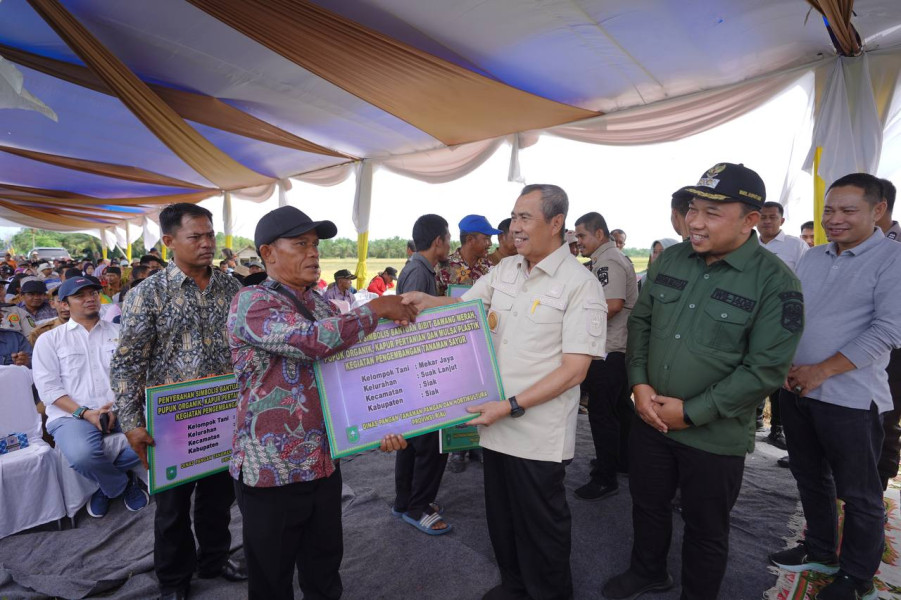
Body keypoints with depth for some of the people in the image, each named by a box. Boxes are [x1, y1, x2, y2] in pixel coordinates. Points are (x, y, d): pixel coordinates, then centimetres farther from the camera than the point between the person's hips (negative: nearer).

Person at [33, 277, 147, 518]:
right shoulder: (50, 340, 9)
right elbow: (48, 388, 1)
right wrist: (84, 413, -14)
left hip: (121, 410, 2)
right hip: (72, 414, -1)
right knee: (83, 455, -35)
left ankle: (106, 479, 3)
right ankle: (123, 484, 1)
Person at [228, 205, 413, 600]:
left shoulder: (322, 305, 9)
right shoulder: (251, 304, -14)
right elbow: (315, 341, -31)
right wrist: (376, 309, -19)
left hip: (323, 462, 6)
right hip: (272, 467, -6)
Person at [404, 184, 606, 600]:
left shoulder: (580, 284, -15)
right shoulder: (504, 270, 4)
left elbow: (573, 370, -18)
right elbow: (464, 305, 15)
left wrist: (511, 407, -21)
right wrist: (426, 301, -6)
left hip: (538, 435, -6)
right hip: (495, 423, 6)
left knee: (540, 525, 14)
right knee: (501, 516, 22)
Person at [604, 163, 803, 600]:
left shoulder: (776, 283, -16)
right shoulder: (670, 260, -1)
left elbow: (766, 369, -18)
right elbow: (641, 321, 7)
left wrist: (691, 412, -17)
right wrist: (639, 384, -6)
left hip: (715, 436, -4)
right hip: (649, 417, 5)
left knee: (705, 529, 16)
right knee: (647, 503, 23)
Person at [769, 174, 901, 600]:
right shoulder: (811, 258, 9)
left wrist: (822, 371, -18)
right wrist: (784, 363, -3)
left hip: (850, 398, -6)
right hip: (796, 390, 6)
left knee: (859, 493, 9)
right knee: (810, 477, 19)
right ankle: (820, 551, 38)